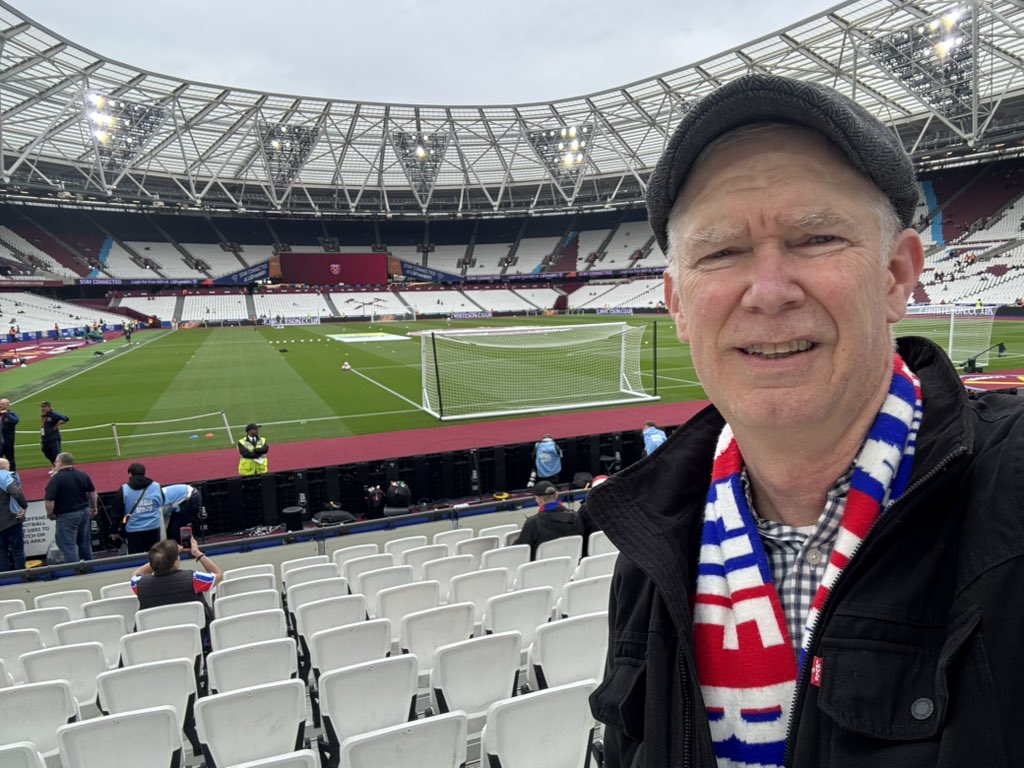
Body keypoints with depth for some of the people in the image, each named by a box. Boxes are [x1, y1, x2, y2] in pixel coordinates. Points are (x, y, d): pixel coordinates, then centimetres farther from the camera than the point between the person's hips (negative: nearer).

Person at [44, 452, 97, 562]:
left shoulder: (56, 479, -17)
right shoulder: (82, 474, 3)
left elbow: (49, 500, -21)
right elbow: (92, 492, 12)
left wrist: (50, 514, -4)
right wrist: (94, 507, 23)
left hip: (67, 516, -7)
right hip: (84, 512, 7)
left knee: (68, 545, 0)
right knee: (85, 543, 18)